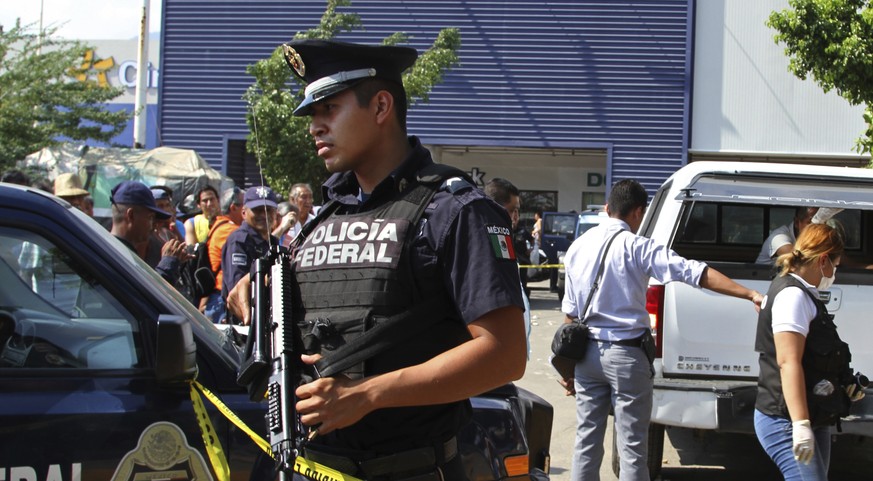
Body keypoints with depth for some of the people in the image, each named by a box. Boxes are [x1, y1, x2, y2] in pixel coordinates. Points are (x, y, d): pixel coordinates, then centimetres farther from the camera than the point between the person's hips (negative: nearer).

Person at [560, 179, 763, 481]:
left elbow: (570, 311, 10)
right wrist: (750, 295, -24)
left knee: (586, 440, 12)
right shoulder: (636, 247, -12)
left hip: (588, 353, 6)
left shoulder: (578, 247, 6)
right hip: (625, 354, -6)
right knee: (632, 447, 0)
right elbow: (695, 273, -21)